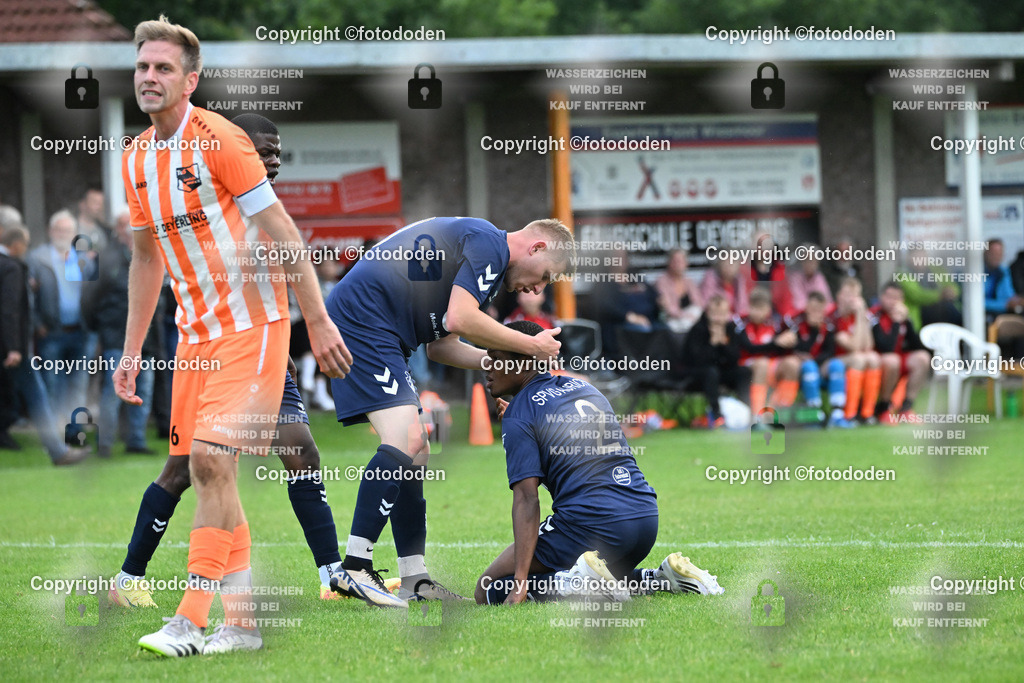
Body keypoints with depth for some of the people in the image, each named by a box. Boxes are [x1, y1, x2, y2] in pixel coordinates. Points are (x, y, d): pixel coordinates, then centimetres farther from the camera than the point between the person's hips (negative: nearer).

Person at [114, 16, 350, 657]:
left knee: (211, 460, -16)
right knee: (206, 469, 5)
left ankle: (191, 621, -15)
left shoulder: (218, 139, -14)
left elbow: (283, 233, -13)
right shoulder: (136, 158, 8)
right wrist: (132, 352, 17)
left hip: (251, 324, -7)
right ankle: (243, 624, 12)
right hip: (195, 333, 7)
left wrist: (319, 321, -15)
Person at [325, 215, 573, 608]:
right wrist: (530, 346, -8)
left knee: (415, 454, 11)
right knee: (404, 441, -20)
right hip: (363, 321, -11)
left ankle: (414, 578, 14)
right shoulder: (489, 244, -7)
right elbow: (459, 319, -19)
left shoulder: (479, 244, 25)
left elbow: (439, 345, 23)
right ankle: (355, 568, -23)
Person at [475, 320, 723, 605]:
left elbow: (527, 498, -13)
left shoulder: (518, 417, -3)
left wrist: (520, 582, -18)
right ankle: (664, 577, 8)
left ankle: (580, 581, -20)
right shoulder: (583, 387, 18)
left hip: (589, 525, -8)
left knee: (489, 591, 0)